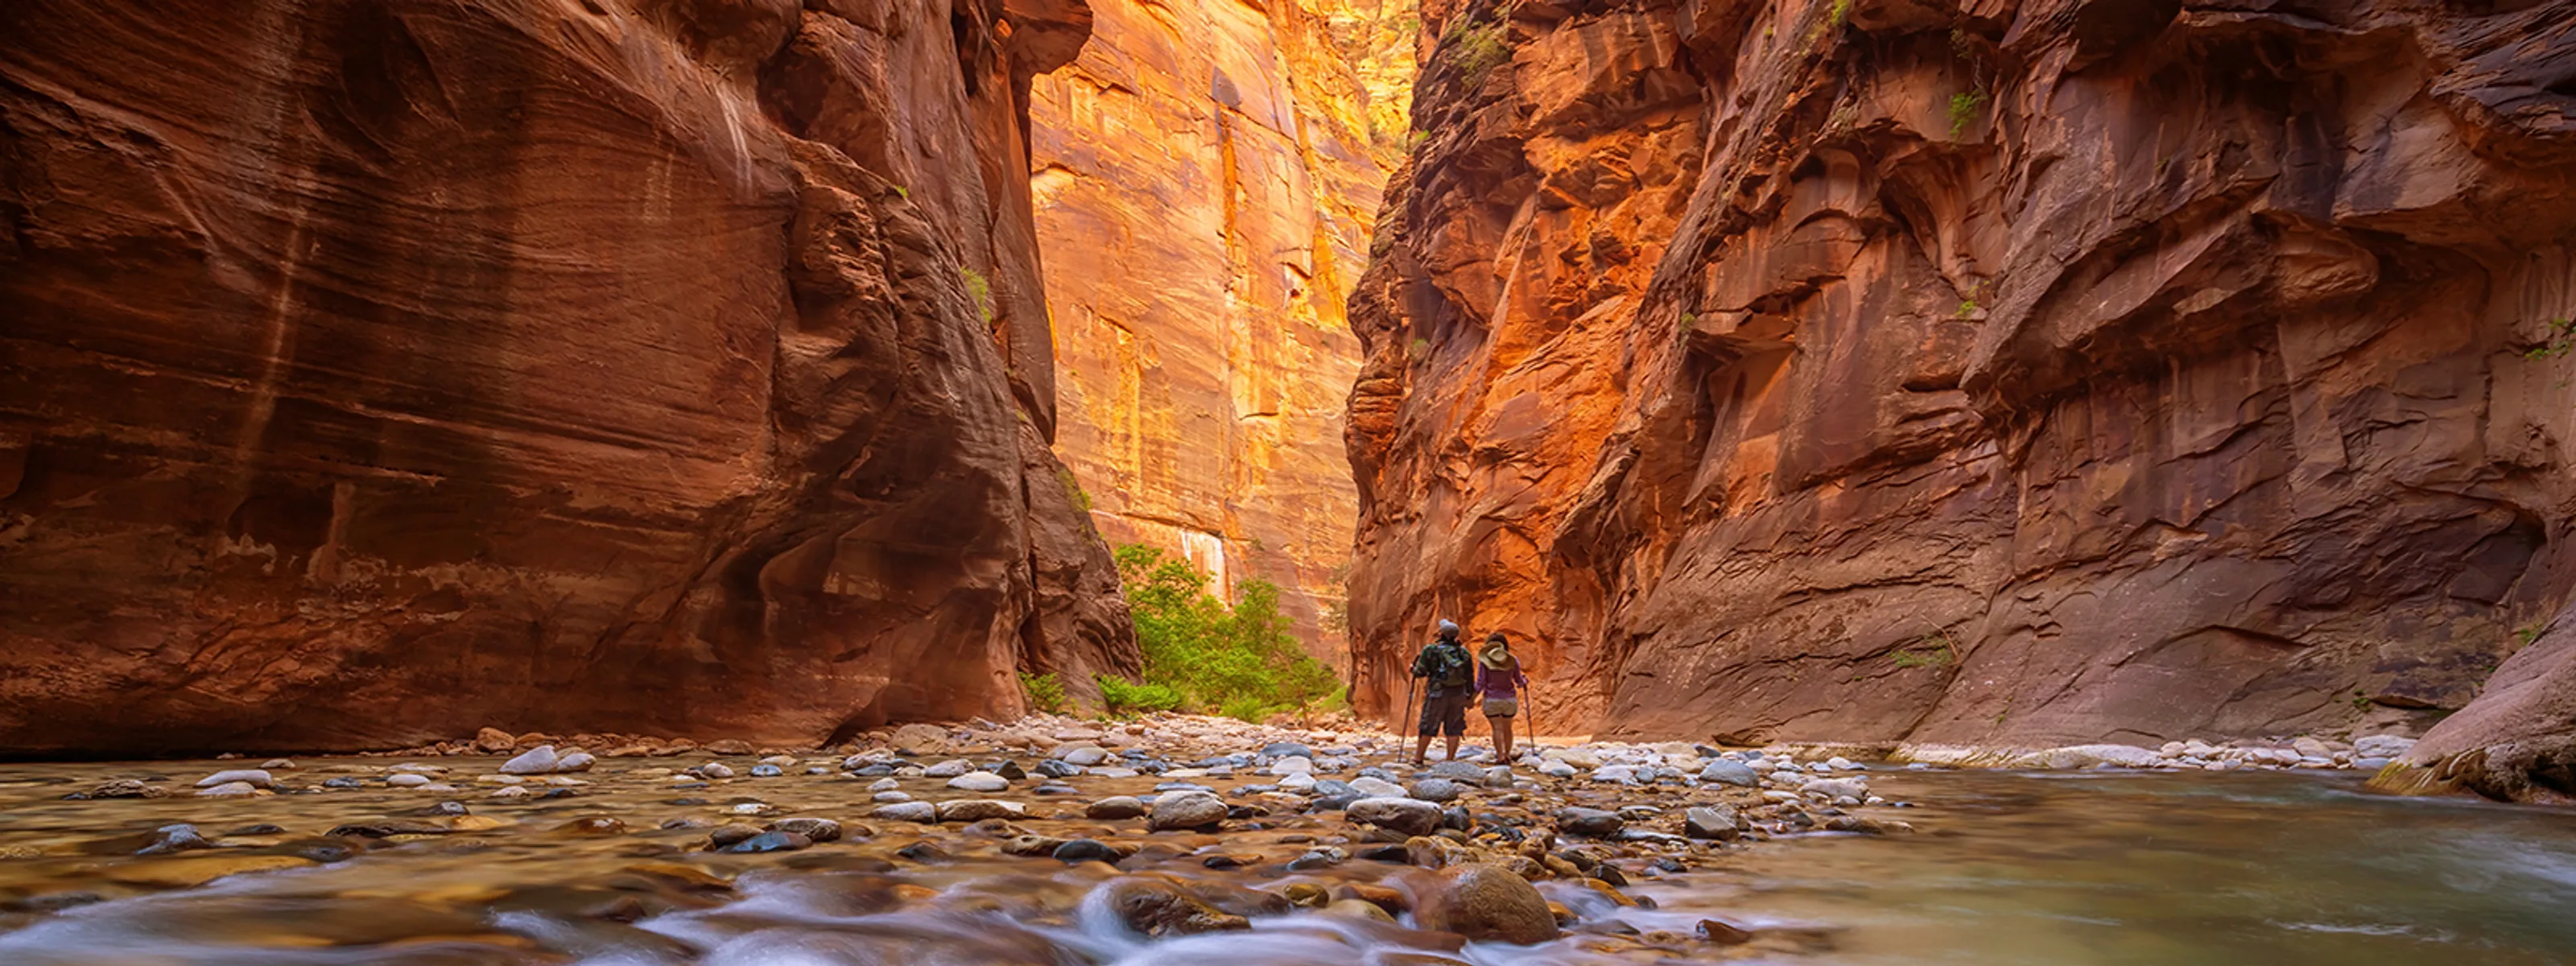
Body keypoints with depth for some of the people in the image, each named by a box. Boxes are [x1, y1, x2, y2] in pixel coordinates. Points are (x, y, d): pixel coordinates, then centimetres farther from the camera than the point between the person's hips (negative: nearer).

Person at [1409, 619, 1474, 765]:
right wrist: (1470, 695, 14)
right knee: (1453, 729, 9)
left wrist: (1415, 665, 17)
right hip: (1458, 694, 3)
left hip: (1438, 693, -3)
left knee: (1427, 728, 5)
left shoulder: (1430, 650, -6)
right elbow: (1470, 676, 5)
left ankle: (1418, 759, 9)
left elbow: (1420, 672, -4)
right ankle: (1450, 760, 8)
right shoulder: (1463, 652, 5)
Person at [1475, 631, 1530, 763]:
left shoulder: (1484, 660, -7)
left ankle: (1500, 757, -7)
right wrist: (1525, 680, 25)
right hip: (1510, 700, 2)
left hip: (1491, 700, -2)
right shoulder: (1512, 660, -2)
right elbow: (1519, 682, 4)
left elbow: (1480, 683, -10)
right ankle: (1507, 755, 21)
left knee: (1497, 728, 0)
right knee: (1507, 728, 16)